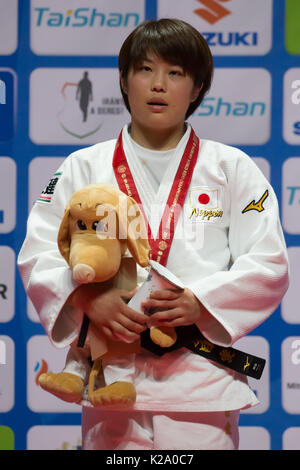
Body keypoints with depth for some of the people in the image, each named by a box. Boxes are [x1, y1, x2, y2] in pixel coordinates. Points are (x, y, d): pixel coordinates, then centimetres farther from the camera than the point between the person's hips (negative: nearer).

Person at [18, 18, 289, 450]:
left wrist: (202, 302, -15)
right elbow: (39, 253, 3)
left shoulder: (232, 168, 8)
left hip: (203, 378, 0)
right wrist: (86, 297, -17)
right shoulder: (84, 167, 10)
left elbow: (268, 264, 2)